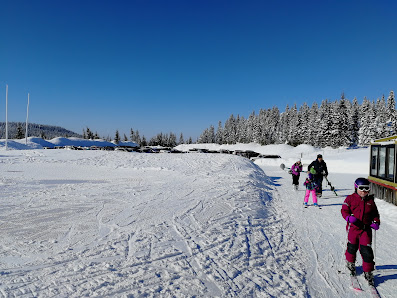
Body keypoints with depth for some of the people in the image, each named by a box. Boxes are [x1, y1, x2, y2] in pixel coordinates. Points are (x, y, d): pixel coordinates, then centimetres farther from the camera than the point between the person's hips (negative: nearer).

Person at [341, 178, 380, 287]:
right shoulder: (350, 198, -2)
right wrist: (349, 217, -23)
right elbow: (344, 210, -4)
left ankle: (368, 272, 10)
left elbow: (375, 214, 17)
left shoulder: (370, 201, 7)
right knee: (352, 247, 13)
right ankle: (350, 263, 40)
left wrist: (376, 222, -1)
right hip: (353, 228, -1)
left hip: (366, 229, 1)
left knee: (366, 250, -5)